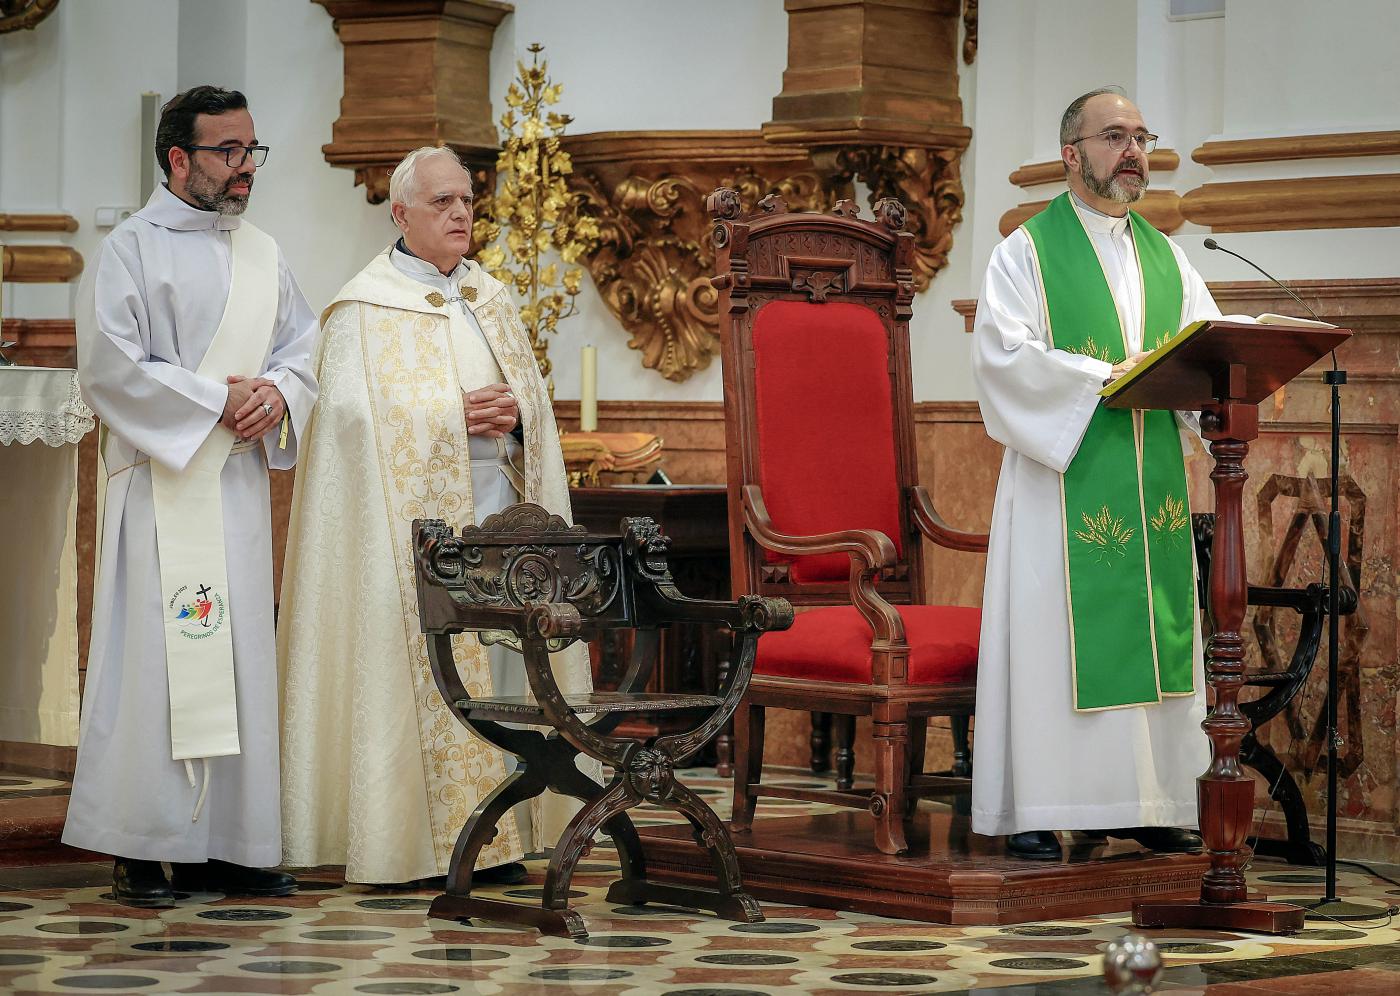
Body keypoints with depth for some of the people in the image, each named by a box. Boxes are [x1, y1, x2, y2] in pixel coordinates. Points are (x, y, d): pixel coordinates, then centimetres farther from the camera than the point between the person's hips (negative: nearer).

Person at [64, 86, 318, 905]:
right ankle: (143, 851, -4)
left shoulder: (264, 255, 16)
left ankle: (227, 846, 8)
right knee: (156, 653, -8)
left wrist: (279, 393, -6)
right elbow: (111, 369, -11)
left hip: (240, 484, 6)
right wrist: (219, 397, -13)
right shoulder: (133, 248, -3)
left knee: (241, 656, 4)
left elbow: (304, 347, 16)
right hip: (162, 483, -6)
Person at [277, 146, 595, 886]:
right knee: (421, 671, -8)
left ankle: (490, 835, 4)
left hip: (495, 511, 5)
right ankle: (412, 840, -4)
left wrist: (514, 415, -7)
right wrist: (454, 411, -15)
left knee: (495, 666, 1)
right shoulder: (364, 309, 0)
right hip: (414, 520, -5)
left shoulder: (491, 299, 19)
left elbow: (534, 394, 15)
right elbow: (356, 411, -11)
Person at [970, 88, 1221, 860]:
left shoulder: (1164, 258, 17)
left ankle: (1144, 803, 10)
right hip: (1063, 473, -6)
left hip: (1151, 484, 6)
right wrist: (1107, 378, -20)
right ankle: (1035, 810, -5)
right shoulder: (1028, 252, 0)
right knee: (1050, 635, -6)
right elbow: (1004, 355, -13)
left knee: (1152, 632, 4)